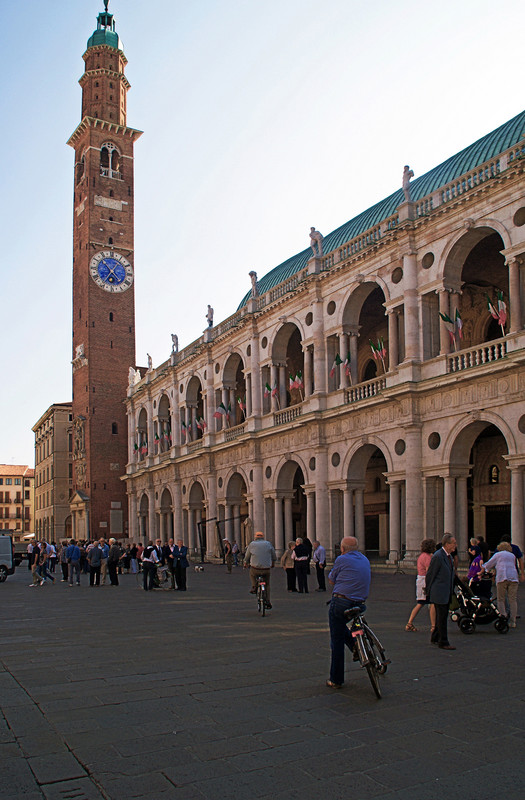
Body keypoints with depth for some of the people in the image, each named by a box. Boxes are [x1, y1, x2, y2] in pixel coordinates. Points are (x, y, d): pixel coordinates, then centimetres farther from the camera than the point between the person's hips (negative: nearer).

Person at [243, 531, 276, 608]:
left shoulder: (252, 544, 6)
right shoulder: (268, 544, 9)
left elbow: (246, 557, 14)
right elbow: (274, 557, 16)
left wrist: (245, 565, 34)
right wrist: (272, 565, 35)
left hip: (255, 569, -1)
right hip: (267, 569, 1)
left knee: (252, 573, 33)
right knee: (267, 584, 21)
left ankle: (254, 586, 14)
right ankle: (267, 601, 15)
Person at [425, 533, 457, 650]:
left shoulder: (449, 556, 11)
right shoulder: (438, 556, -18)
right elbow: (430, 574, -13)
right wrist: (428, 591, -6)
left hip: (447, 593, 9)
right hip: (439, 592, -9)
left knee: (442, 616, 17)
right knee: (442, 617, -3)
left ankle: (435, 638, 30)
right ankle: (443, 642, 5)